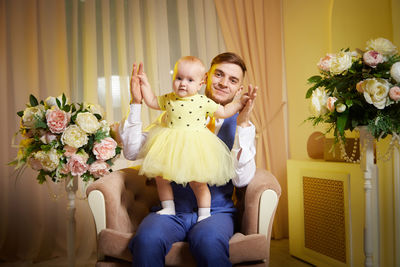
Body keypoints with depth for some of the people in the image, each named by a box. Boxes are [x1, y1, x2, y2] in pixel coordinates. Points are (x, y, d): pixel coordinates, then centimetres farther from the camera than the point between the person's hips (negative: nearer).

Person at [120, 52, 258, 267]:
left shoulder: (241, 125, 7)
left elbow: (242, 179, -7)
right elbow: (132, 152, 4)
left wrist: (243, 125, -14)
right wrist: (136, 103, -5)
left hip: (216, 211, -1)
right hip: (171, 210, 1)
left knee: (209, 242, -35)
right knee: (147, 239, -31)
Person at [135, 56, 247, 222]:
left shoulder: (203, 102, -4)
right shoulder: (168, 99, 6)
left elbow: (223, 112, 5)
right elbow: (152, 102, 21)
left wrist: (238, 102, -4)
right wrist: (145, 85, 17)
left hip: (194, 148, -4)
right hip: (169, 147, 4)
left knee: (197, 182, -2)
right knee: (160, 177, 8)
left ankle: (204, 213, 15)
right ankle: (168, 209, 25)